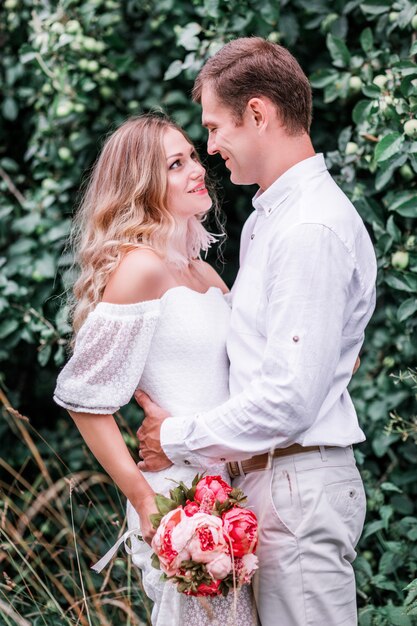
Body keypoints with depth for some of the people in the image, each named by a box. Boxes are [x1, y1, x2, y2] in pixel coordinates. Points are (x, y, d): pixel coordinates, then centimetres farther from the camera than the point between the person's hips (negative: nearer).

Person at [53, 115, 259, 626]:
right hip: (180, 493, -8)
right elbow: (83, 397, -12)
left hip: (227, 483, 8)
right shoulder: (140, 266, -11)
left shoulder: (203, 273, 14)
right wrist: (143, 498, -15)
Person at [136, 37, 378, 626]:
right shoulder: (267, 219, 17)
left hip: (299, 484, -10)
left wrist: (177, 439, -9)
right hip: (264, 480, 10)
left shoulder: (314, 229, -16)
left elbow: (289, 400, -21)